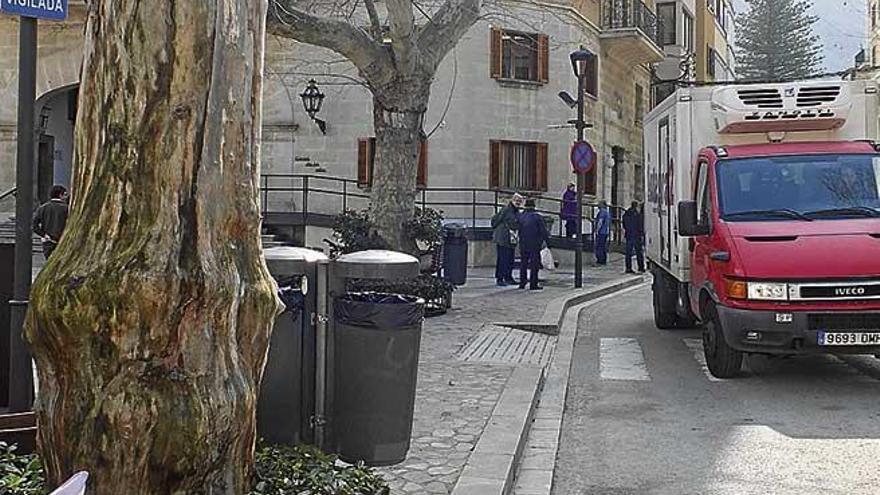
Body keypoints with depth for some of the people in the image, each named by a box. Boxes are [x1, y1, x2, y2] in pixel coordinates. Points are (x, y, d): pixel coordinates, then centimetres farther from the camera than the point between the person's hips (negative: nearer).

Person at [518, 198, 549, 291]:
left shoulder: (521, 217, 2)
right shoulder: (537, 217, -11)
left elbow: (519, 231, 7)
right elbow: (543, 230, -9)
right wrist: (546, 238, 4)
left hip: (523, 244, 4)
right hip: (534, 244, -4)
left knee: (523, 263, 14)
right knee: (534, 264, 1)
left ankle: (522, 283, 16)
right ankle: (533, 284, 0)